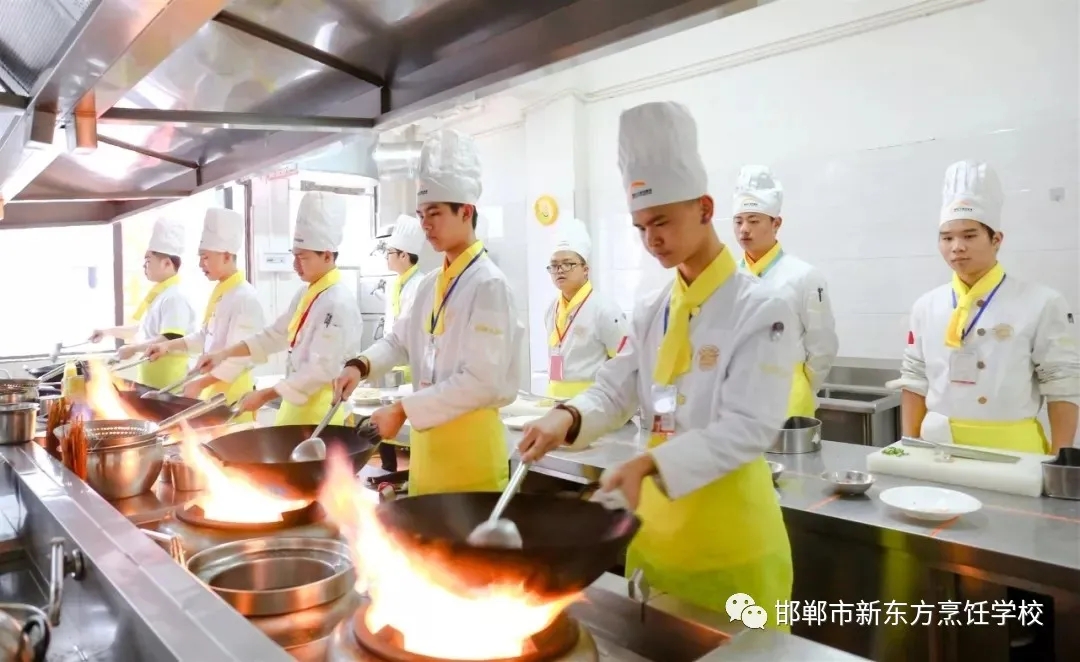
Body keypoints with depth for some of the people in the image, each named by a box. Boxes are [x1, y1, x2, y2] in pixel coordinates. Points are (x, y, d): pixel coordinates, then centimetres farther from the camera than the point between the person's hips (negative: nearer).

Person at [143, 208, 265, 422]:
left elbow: (239, 358, -21)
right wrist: (169, 345, 8)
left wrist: (201, 383, -17)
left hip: (233, 392, -9)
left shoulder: (245, 298, -20)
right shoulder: (219, 292, 9)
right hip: (214, 388, 9)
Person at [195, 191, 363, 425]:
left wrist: (265, 395, -19)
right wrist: (224, 353, 6)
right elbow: (275, 334, 16)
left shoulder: (339, 303, -21)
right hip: (297, 405, 9)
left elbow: (321, 370, -23)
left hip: (320, 415, -9)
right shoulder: (306, 294, 9)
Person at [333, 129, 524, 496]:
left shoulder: (488, 284, -15)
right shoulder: (430, 284, 10)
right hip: (427, 435, 8)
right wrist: (361, 365, -1)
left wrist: (403, 410, -19)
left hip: (469, 440, -7)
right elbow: (400, 340, 19)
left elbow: (481, 382, -21)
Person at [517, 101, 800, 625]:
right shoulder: (651, 313, 6)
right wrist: (567, 417, -18)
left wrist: (648, 464, -32)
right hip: (656, 525, 6)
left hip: (730, 541, -6)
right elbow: (614, 391, 3)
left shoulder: (762, 311, -14)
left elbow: (749, 429, -21)